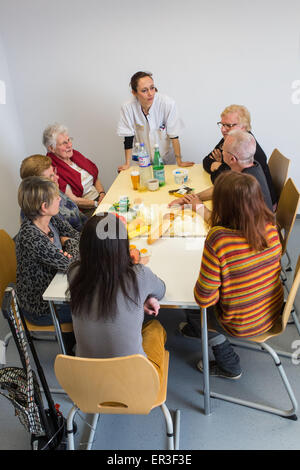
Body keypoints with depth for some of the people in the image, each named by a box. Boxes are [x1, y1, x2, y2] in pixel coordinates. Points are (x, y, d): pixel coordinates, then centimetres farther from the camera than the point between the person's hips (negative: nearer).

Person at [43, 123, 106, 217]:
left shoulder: (75, 154, 11)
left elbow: (96, 177, 16)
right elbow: (73, 200, -14)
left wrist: (102, 194, -1)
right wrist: (97, 204, -18)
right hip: (84, 211, -8)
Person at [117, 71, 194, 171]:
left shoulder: (168, 104, -24)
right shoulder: (127, 107, -19)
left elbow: (174, 136, -17)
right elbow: (128, 137, -9)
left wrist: (179, 162, -15)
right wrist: (127, 164, -8)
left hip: (167, 159, -1)